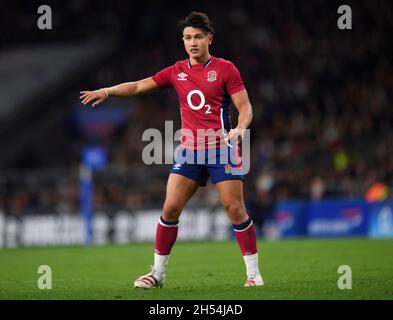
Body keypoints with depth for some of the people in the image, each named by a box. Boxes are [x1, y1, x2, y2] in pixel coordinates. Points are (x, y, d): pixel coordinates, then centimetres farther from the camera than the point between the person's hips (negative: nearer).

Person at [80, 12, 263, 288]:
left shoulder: (225, 69, -2)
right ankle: (158, 272, 6)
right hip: (189, 151, 3)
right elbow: (137, 86, 8)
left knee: (235, 209, -8)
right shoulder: (177, 72, 9)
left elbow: (245, 107, -4)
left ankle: (254, 273, 4)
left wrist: (239, 129, -24)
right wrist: (106, 91, -6)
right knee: (170, 208, -5)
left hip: (221, 149, -3)